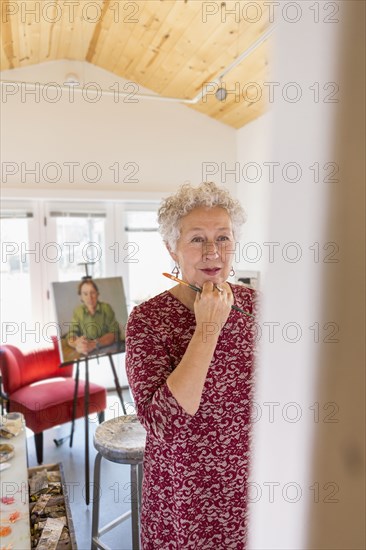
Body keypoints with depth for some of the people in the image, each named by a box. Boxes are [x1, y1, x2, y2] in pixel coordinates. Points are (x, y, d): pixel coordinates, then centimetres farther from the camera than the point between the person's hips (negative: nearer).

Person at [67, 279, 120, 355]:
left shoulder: (106, 308, -6)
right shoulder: (77, 311, 2)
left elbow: (114, 333, -12)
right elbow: (70, 337, -2)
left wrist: (94, 344, -28)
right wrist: (77, 344, -26)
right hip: (87, 354, 2)